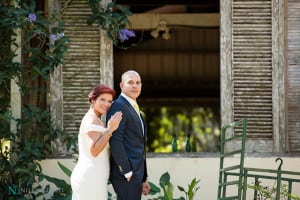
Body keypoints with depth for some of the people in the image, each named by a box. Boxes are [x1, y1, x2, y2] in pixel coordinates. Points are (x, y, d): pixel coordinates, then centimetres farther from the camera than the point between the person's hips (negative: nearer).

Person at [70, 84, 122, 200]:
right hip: (91, 179, -10)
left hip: (83, 176, 10)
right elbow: (94, 151, -22)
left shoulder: (89, 119, 18)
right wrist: (110, 129, -24)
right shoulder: (93, 120, -12)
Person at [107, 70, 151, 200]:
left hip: (135, 173, 10)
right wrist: (127, 172, -20)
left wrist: (143, 179, 20)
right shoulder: (118, 106, -9)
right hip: (126, 175, -9)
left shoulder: (134, 111, 22)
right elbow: (115, 141, -18)